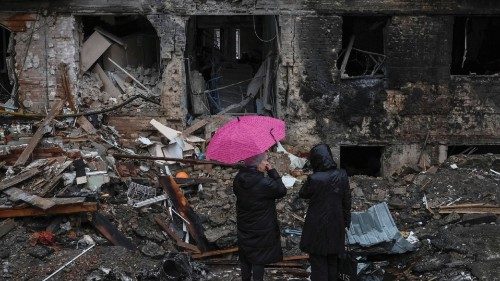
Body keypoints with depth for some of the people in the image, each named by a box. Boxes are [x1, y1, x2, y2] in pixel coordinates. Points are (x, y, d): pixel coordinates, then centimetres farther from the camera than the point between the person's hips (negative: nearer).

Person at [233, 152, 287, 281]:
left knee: (245, 258, 20)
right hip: (261, 230, -6)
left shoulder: (238, 179, -7)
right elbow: (282, 191, -13)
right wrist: (272, 172, -13)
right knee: (258, 259, 7)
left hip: (244, 228, 6)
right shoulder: (264, 183, -26)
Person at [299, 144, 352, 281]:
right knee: (332, 260, 20)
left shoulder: (314, 179, -22)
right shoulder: (342, 175, -9)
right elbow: (347, 201, 0)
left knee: (318, 261, 9)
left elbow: (302, 194, -2)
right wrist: (346, 222, 12)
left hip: (317, 227, -4)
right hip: (335, 226, 4)